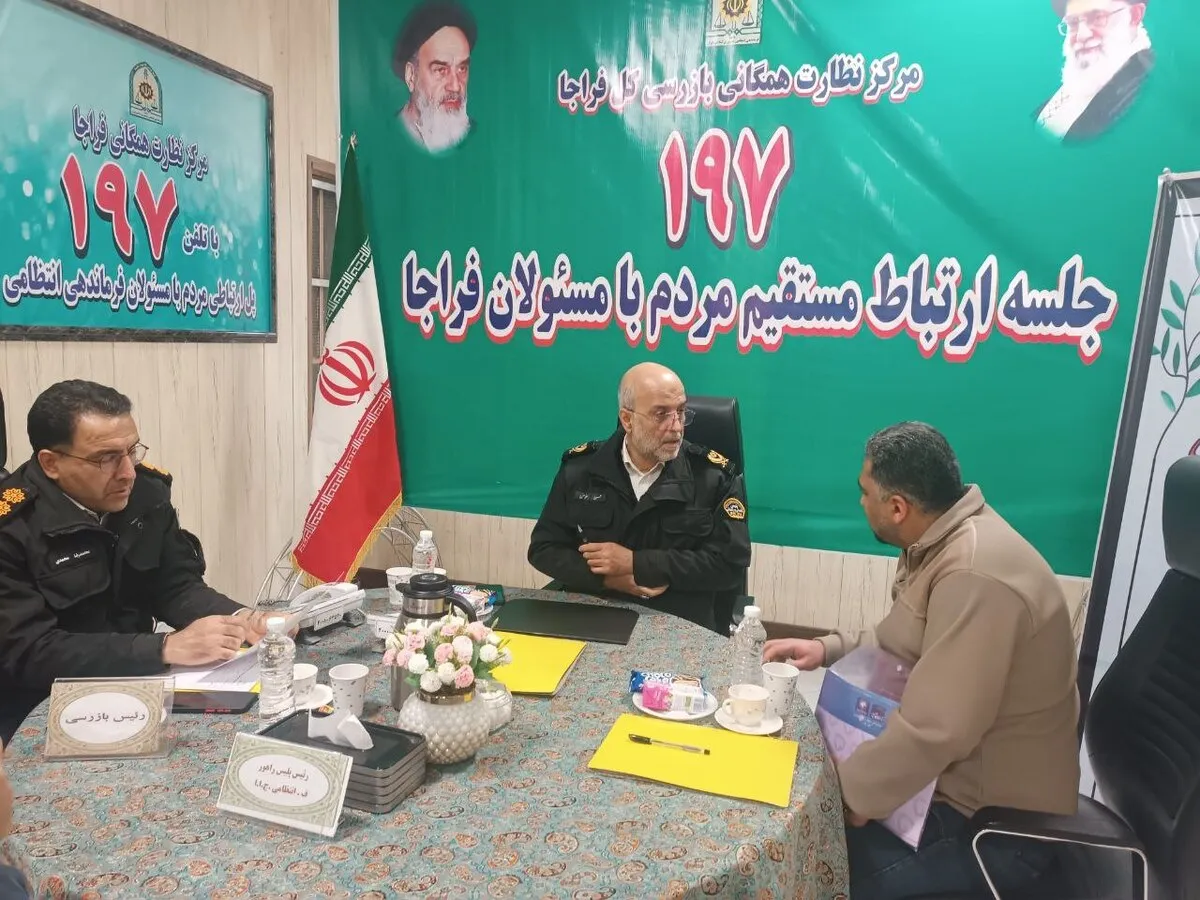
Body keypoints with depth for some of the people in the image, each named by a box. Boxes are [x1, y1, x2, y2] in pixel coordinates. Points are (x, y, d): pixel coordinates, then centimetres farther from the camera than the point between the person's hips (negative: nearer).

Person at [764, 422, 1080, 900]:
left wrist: (841, 793, -21)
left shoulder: (975, 576, -32)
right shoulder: (944, 536, 0)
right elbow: (905, 641, 15)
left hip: (998, 823, -9)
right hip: (957, 772, 9)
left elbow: (932, 731, -33)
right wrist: (828, 649, 1)